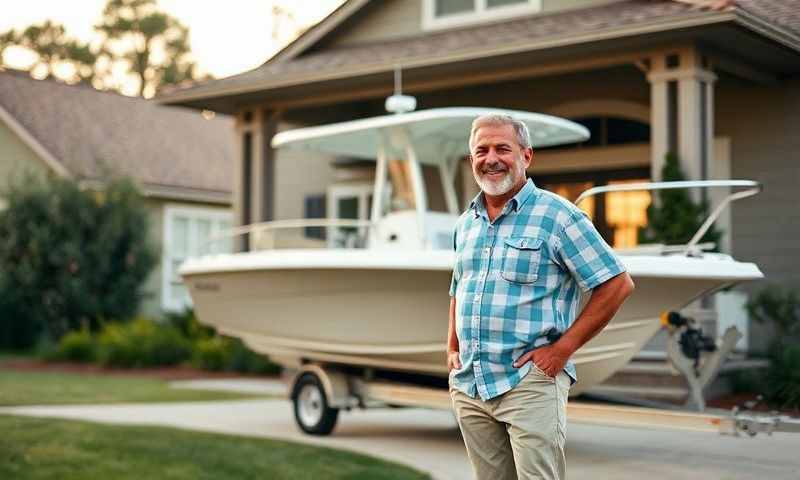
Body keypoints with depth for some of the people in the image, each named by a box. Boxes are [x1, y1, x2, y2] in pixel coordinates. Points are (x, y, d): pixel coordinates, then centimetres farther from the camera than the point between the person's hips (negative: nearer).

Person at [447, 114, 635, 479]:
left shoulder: (557, 216, -7)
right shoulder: (465, 223, 13)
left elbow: (617, 285, -10)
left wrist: (563, 349, -12)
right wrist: (452, 349, 13)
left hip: (530, 383, -6)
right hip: (467, 386, 6)